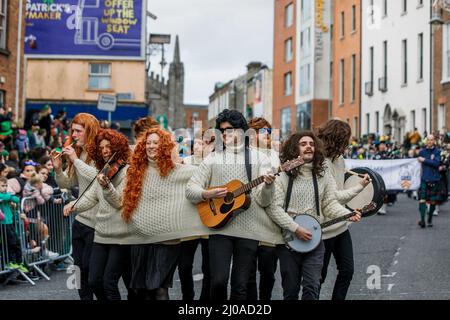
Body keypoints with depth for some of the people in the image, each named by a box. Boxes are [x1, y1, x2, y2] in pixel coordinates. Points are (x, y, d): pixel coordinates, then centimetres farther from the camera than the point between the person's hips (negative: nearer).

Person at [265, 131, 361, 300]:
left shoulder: (323, 175, 6)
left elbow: (330, 203, 7)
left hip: (314, 240, 2)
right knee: (291, 289, 8)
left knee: (312, 287, -7)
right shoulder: (283, 175, -6)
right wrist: (296, 229, -16)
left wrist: (348, 214, -12)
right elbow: (273, 207, -12)